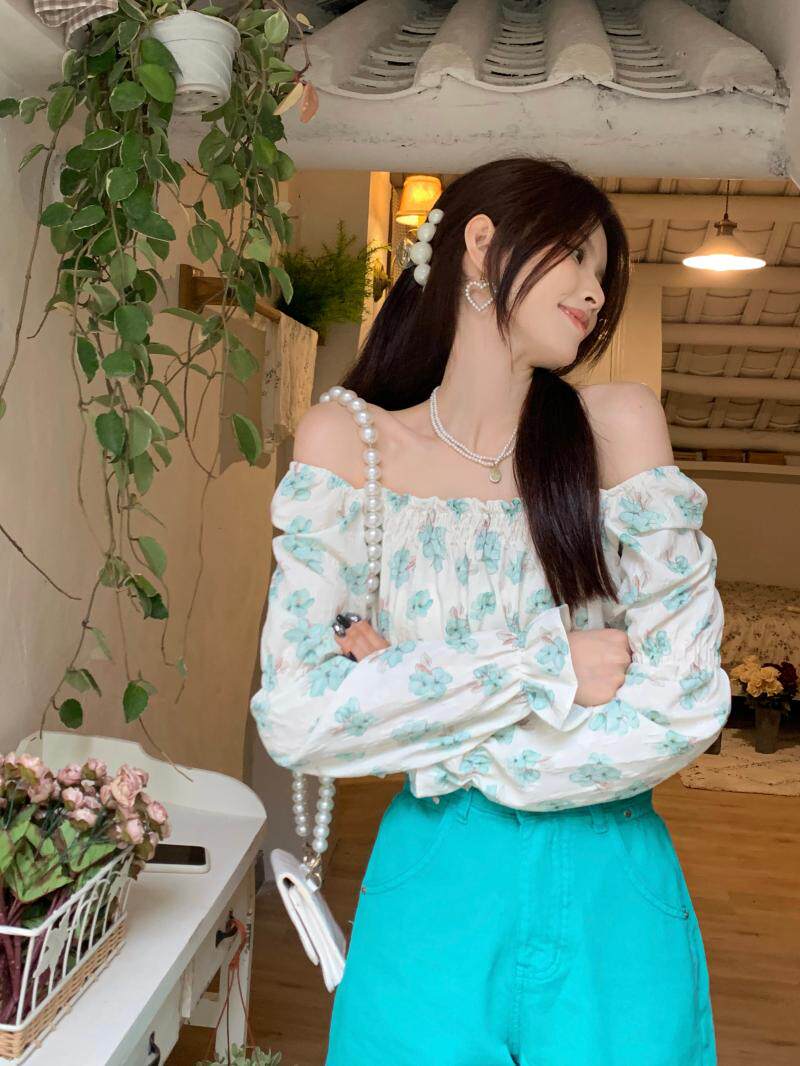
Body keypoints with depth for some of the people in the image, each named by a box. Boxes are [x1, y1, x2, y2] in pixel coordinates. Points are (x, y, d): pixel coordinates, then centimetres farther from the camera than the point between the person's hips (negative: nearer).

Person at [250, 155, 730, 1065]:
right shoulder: (350, 437, -7)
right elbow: (296, 719, -15)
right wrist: (549, 669, -16)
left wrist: (410, 699, -13)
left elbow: (684, 704, -12)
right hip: (432, 888, -1)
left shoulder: (619, 424, -6)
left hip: (611, 895, 1)